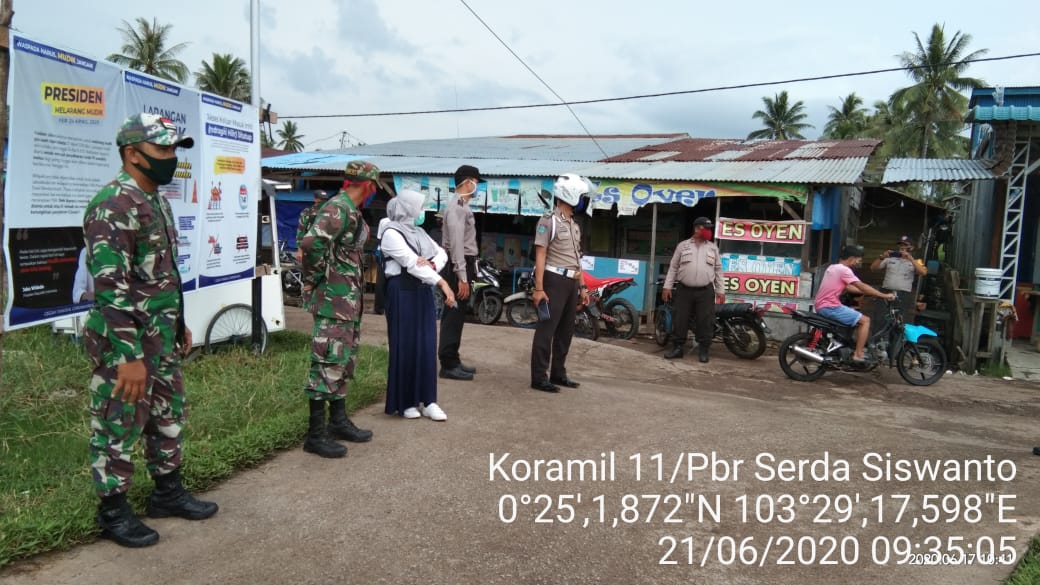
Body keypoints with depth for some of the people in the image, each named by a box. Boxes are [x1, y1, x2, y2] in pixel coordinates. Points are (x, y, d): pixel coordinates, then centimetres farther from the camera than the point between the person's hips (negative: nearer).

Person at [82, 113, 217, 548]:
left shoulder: (157, 201, 11)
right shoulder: (113, 205, -19)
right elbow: (110, 287, -25)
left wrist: (179, 324, 21)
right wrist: (130, 356, -26)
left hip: (162, 339, 10)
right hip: (125, 343, -9)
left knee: (169, 415, 18)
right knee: (119, 426, 4)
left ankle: (168, 492, 33)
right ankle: (113, 512, 19)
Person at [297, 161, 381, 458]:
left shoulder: (351, 211, 14)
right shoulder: (337, 209, -17)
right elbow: (312, 243, -31)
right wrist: (313, 278, -19)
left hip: (349, 300, 10)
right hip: (334, 300, -10)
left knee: (345, 361, 17)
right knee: (328, 363, -6)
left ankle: (338, 421, 28)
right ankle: (316, 434, 1)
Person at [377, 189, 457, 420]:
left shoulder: (418, 232, 15)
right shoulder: (391, 233, -10)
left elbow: (442, 253, 14)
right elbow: (411, 263, -21)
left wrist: (432, 264, -10)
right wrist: (442, 282, -28)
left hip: (423, 292, 7)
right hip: (402, 293, -7)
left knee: (427, 346, 5)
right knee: (405, 347, -2)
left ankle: (427, 401, 9)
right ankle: (404, 401, 9)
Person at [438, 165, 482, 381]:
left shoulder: (462, 206, 18)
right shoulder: (457, 207, -14)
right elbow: (456, 244, -21)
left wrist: (467, 273, 15)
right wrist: (462, 277, -23)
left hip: (463, 266, 10)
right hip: (457, 267, -10)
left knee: (457, 315, 14)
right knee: (454, 315, -7)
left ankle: (452, 361, 22)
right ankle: (448, 365, -3)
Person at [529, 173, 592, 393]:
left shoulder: (574, 225, 18)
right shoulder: (549, 221, -8)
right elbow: (540, 255, -13)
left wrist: (582, 287, 17)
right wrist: (539, 288, -19)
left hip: (571, 282, 9)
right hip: (555, 280, -9)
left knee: (565, 331, 12)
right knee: (546, 330, -7)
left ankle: (558, 373, 21)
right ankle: (539, 378, -4)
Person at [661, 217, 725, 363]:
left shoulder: (713, 248, 10)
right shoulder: (683, 245, 6)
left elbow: (718, 270, 11)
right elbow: (673, 267, 7)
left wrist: (720, 291, 6)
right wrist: (667, 286, 1)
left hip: (705, 291, 1)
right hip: (684, 290, 0)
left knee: (705, 323, 0)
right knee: (679, 321, 2)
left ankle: (704, 350, 8)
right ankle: (677, 348, 10)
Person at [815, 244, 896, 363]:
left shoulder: (833, 267, 17)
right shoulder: (844, 269, -12)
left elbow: (848, 287, 22)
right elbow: (862, 286, -14)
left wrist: (868, 292, 18)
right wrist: (884, 295, -8)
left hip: (821, 306, 10)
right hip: (830, 307, -10)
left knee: (855, 312, 28)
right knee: (865, 320, -6)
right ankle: (858, 354, -6)